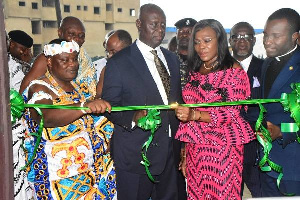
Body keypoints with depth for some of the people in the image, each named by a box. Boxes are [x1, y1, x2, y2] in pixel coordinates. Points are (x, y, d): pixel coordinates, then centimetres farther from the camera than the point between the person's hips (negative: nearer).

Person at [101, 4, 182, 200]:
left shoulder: (172, 59, 11)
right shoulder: (119, 62, -8)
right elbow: (109, 106, -6)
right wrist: (133, 117, -26)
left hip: (170, 152, 6)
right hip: (135, 155, -5)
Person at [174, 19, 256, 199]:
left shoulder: (233, 70, -5)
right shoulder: (195, 72, 12)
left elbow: (231, 113, -13)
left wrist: (194, 115, -27)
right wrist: (185, 154, 10)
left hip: (222, 149, -5)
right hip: (195, 150, 5)